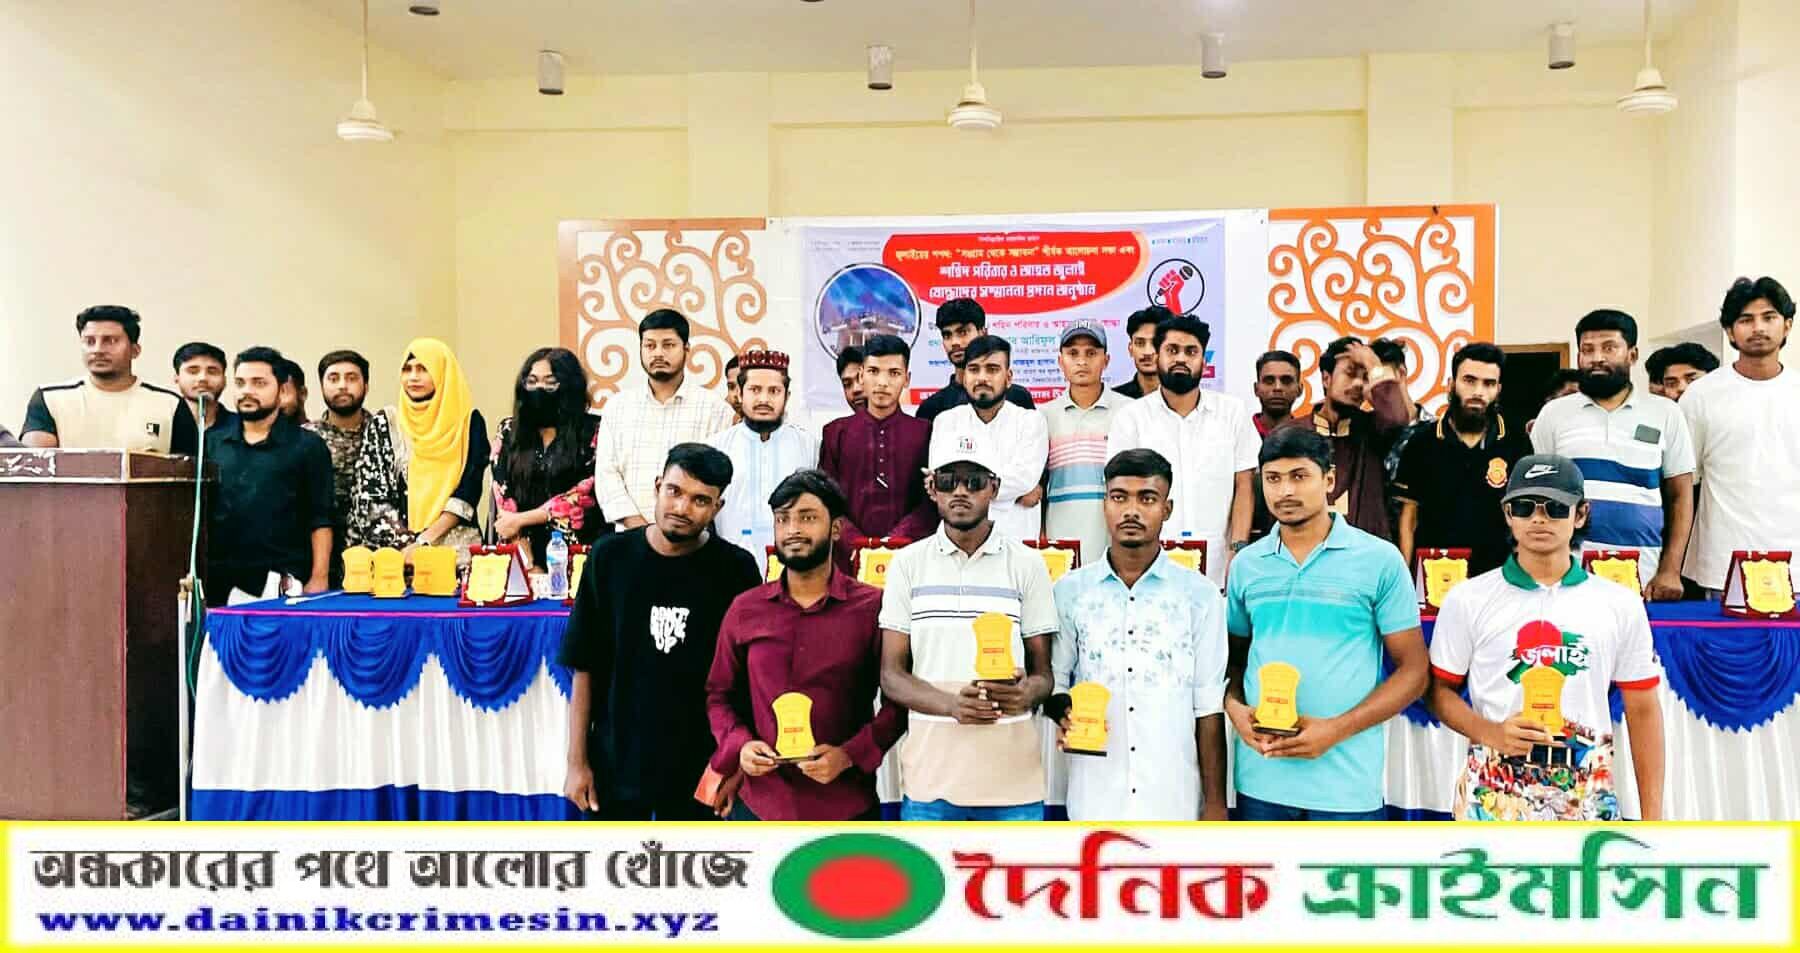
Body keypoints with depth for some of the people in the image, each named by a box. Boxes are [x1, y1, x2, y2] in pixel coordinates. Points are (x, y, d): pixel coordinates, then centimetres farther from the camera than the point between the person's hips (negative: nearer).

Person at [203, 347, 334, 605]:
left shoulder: (307, 446, 3)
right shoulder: (211, 442, 12)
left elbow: (320, 521, 0)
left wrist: (319, 578, -7)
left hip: (283, 585, -3)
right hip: (218, 584, 3)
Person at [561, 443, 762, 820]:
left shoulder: (735, 569, -6)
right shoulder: (610, 557, -4)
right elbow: (584, 668, 0)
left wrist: (737, 766, -4)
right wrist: (577, 761, -1)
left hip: (699, 771, -1)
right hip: (614, 764, 1)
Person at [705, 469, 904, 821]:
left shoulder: (872, 607, -3)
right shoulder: (745, 610, 6)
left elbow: (899, 700, -1)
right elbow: (719, 694, 14)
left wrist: (850, 754, -14)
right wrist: (739, 745, -5)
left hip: (848, 810, -2)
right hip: (760, 803, 3)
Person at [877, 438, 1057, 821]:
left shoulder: (1027, 564, 5)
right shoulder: (907, 563, 6)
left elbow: (1043, 672, 7)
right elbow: (891, 675, 3)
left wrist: (1025, 694, -18)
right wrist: (951, 705, -17)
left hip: (1012, 774, 0)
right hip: (930, 774, 1)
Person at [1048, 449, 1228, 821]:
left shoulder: (1200, 595, 3)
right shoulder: (1070, 591, 5)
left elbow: (1208, 707, 3)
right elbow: (1053, 682, 10)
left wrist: (1215, 802, 1)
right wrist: (1064, 711, -12)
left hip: (1175, 802, -1)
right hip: (1094, 800, 1)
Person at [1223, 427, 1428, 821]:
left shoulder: (1380, 560, -2)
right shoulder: (1246, 565, 8)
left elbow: (1413, 669, -2)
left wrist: (1337, 729, -13)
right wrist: (1235, 708, -5)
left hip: (1346, 786, -3)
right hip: (1260, 783, 3)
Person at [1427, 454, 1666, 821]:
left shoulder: (1621, 605, 6)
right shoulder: (1468, 600, 1)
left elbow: (1642, 711, 8)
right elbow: (1440, 690, 5)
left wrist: (1652, 818, 4)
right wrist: (1490, 733, -15)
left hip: (1586, 807, 2)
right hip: (1492, 803, -1)